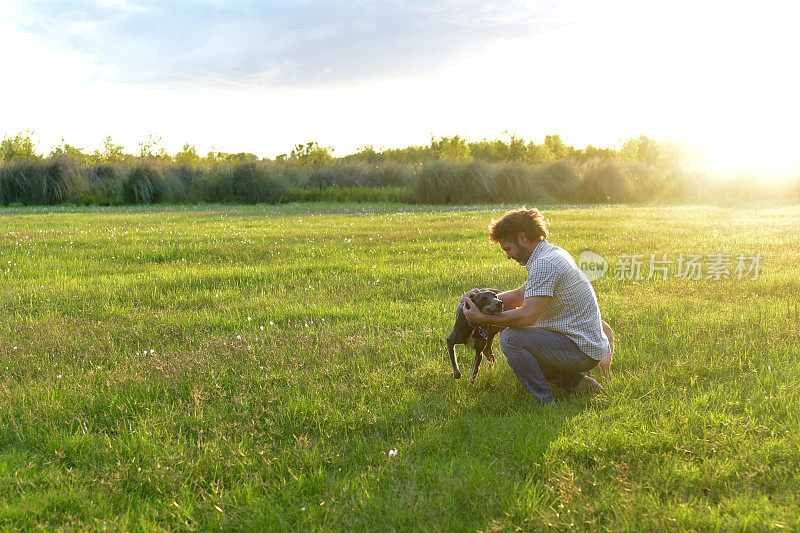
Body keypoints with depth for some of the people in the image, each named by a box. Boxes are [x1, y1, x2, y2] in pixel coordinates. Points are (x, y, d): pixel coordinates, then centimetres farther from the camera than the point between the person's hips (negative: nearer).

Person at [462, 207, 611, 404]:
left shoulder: (544, 264, -21)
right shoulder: (555, 253, 12)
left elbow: (528, 316, -26)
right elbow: (520, 295, 18)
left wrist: (483, 318, -16)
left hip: (582, 350, -10)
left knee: (510, 338, -18)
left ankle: (545, 403, -9)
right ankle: (576, 381, 13)